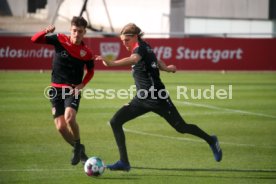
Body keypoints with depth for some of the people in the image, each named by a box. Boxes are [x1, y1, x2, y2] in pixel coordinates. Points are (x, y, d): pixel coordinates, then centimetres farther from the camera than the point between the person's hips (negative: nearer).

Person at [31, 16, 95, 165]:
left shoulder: (86, 53, -3)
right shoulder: (59, 40, -4)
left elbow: (90, 71, 15)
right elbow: (35, 40, -5)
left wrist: (83, 84, -3)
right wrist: (46, 32, -25)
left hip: (73, 90, -2)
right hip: (57, 89, 2)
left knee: (69, 117, -28)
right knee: (60, 127, -4)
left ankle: (77, 146, -3)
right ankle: (79, 150, 20)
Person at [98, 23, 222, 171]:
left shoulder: (140, 49, -22)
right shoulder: (144, 47, 6)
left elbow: (134, 59, -46)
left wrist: (111, 64, -61)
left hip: (157, 99, -9)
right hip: (142, 99, 9)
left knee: (181, 128, 5)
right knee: (115, 122, -5)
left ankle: (211, 141, 30)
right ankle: (124, 162, -2)